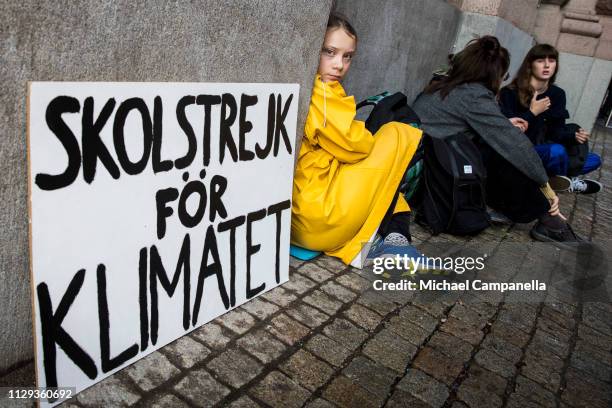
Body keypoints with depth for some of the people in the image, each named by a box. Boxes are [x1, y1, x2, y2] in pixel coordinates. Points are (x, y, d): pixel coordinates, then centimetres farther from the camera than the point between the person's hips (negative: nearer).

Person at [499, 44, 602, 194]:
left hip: (542, 149, 7)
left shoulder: (557, 94, 3)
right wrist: (532, 112, -24)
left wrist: (574, 136, -20)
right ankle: (562, 183, -4)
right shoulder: (510, 93, -15)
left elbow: (555, 132, 0)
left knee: (594, 160, 3)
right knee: (556, 151, -32)